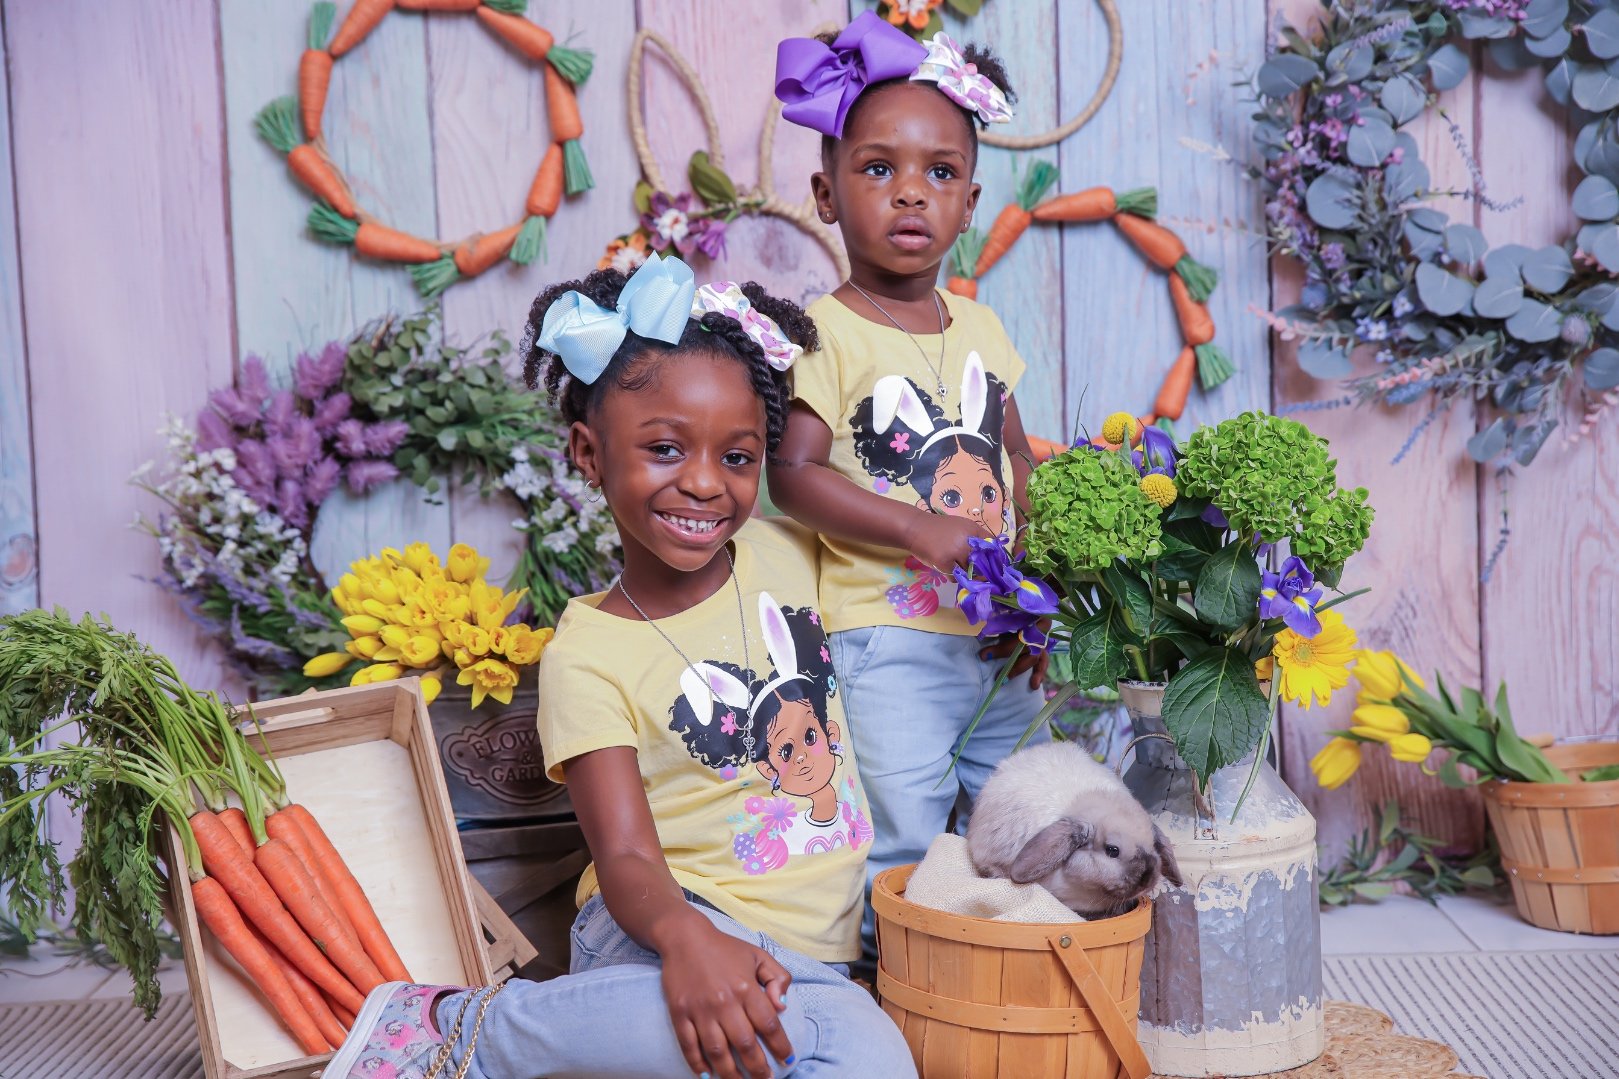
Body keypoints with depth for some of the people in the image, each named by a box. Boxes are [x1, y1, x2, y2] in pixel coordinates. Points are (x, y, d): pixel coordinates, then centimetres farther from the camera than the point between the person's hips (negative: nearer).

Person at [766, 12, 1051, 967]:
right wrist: (926, 531, -25)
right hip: (886, 643, -6)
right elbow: (794, 472, -19)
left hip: (999, 639, 7)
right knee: (903, 854, -3)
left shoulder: (981, 330, 10)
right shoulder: (825, 333, -9)